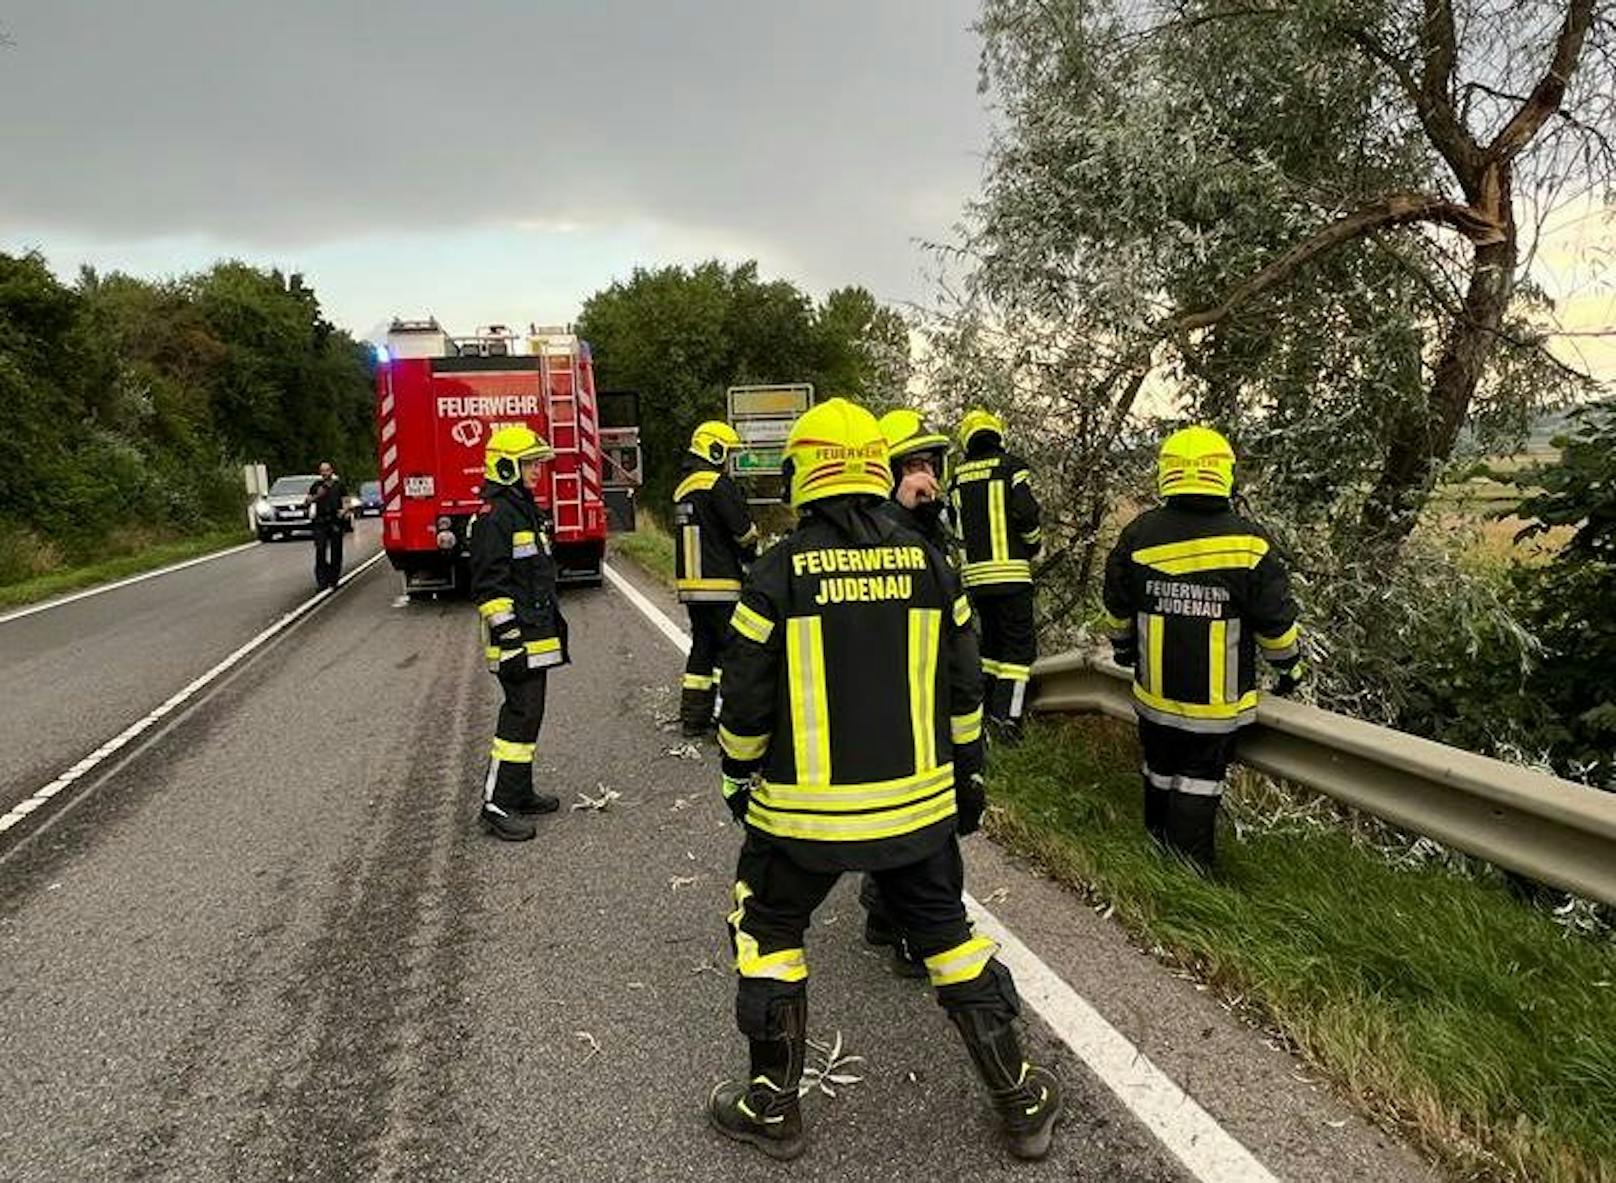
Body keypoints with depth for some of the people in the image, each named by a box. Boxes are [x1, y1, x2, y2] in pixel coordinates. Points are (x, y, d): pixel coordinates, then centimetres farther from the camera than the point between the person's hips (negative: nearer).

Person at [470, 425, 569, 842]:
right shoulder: (494, 516, -14)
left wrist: (554, 625, 25)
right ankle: (497, 804, -3)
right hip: (517, 637, -10)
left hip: (537, 635, 10)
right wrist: (509, 640, -21)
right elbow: (489, 587, -19)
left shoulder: (527, 510, 18)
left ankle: (520, 792, 26)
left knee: (528, 712, 15)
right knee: (521, 714, -9)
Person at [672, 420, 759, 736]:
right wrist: (754, 558, 9)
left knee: (702, 646, 14)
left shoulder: (683, 487, 18)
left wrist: (740, 556, 17)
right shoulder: (717, 484, -12)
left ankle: (693, 717, 17)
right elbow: (744, 530, -12)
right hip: (719, 583, -9)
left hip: (690, 583, 9)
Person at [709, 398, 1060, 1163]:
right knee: (946, 932, 19)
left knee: (768, 932, 18)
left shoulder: (777, 573, -12)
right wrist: (968, 775, 19)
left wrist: (738, 777, 10)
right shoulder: (928, 564, -1)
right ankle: (1022, 1103, 30)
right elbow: (962, 690, 5)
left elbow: (747, 698, -8)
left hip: (804, 808, -3)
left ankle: (772, 1107, 29)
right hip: (917, 802, 4)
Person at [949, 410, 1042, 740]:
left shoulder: (957, 477, 10)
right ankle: (1006, 714, -11)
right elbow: (1027, 514, -12)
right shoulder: (1012, 467, -4)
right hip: (1010, 569, -5)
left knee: (992, 637, 19)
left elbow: (949, 526, 13)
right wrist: (1034, 547, 5)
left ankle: (989, 704, 21)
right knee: (1020, 642, -1)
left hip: (974, 573, 5)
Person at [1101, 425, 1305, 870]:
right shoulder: (1249, 542, -14)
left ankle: (1156, 848, 37)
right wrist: (1291, 666, 13)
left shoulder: (1138, 536, -7)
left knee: (1160, 772, 20)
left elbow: (1117, 612, 6)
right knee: (1199, 782, 9)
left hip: (1155, 693, 3)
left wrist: (1123, 649, 26)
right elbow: (1275, 622, -6)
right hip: (1218, 700, -2)